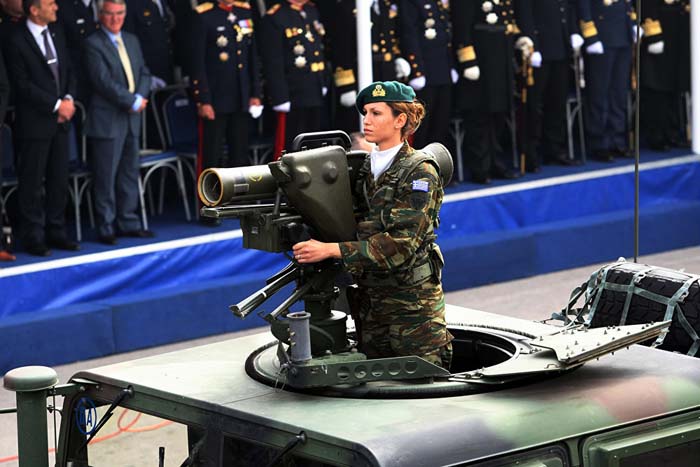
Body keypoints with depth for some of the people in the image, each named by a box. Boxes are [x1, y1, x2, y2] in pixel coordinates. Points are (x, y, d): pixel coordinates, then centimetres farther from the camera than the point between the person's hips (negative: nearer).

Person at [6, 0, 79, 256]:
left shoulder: (56, 33, 10)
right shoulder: (17, 41, -12)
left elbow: (68, 70, 14)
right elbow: (23, 84, -14)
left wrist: (69, 98, -4)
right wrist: (56, 105, -14)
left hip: (60, 120, 7)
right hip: (34, 122, -7)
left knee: (59, 179, 10)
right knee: (32, 182, 1)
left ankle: (56, 232, 19)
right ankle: (33, 237, 9)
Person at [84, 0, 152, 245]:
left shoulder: (131, 40, 15)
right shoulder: (93, 44, -9)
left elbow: (144, 73, 13)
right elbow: (103, 81, -17)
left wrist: (140, 98, -6)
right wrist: (133, 101, -16)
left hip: (131, 119, 7)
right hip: (107, 120, -7)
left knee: (130, 174, 12)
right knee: (106, 177, -2)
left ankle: (127, 223, 20)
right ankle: (106, 228, 4)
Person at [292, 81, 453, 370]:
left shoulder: (419, 173, -10)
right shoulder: (363, 169, 10)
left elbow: (402, 243, -21)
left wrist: (331, 249, -26)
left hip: (413, 305, -6)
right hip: (368, 300, 6)